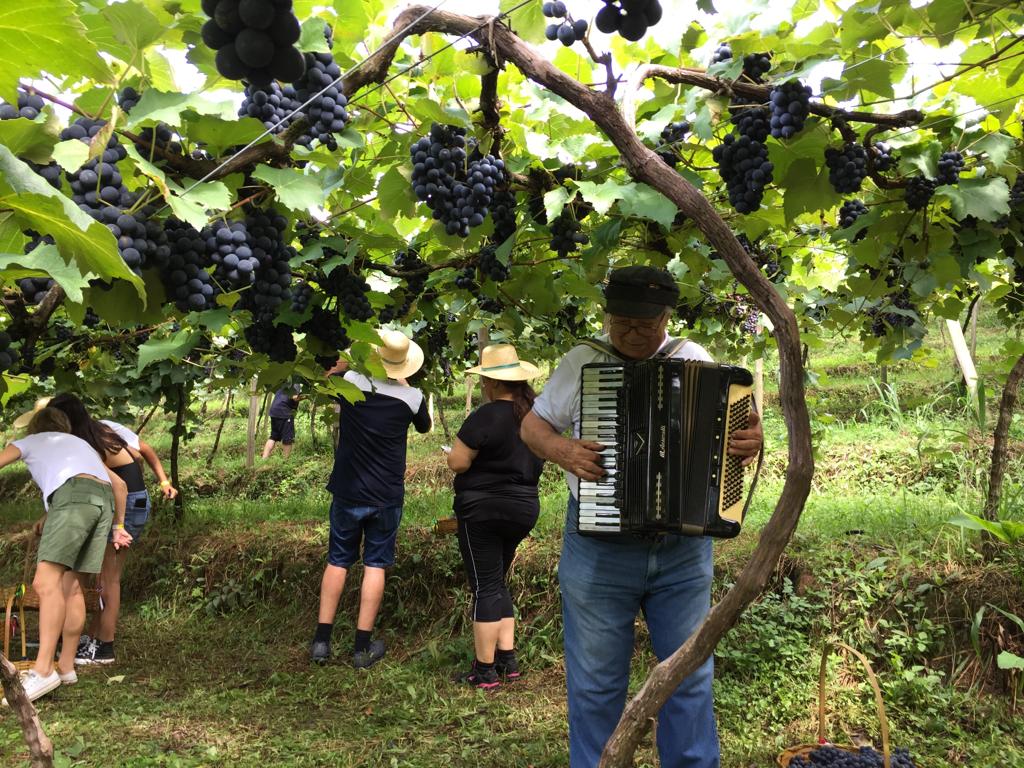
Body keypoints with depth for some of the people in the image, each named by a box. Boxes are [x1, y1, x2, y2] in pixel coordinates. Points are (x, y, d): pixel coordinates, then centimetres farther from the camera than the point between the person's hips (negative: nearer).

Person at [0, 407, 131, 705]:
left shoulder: (29, 441, 29)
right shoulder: (81, 444, 40)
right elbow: (120, 485, 37)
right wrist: (118, 526, 43)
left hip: (73, 493, -6)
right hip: (103, 499, 6)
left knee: (46, 582, -13)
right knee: (70, 584, 11)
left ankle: (43, 670, -24)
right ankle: (66, 666, 12)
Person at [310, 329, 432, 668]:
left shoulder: (349, 381, -11)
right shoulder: (412, 397, -11)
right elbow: (424, 427, 12)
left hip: (348, 493, 1)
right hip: (387, 497, -1)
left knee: (338, 561, 13)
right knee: (375, 564, 7)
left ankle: (321, 640, 15)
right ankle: (363, 647, 10)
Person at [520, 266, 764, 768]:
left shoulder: (695, 360, 3)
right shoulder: (581, 361, 0)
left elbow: (729, 424, 9)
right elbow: (532, 424, 7)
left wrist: (750, 440, -14)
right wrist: (562, 452, -14)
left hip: (684, 549, 1)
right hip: (600, 549, -1)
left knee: (690, 676, 13)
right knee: (596, 682, 10)